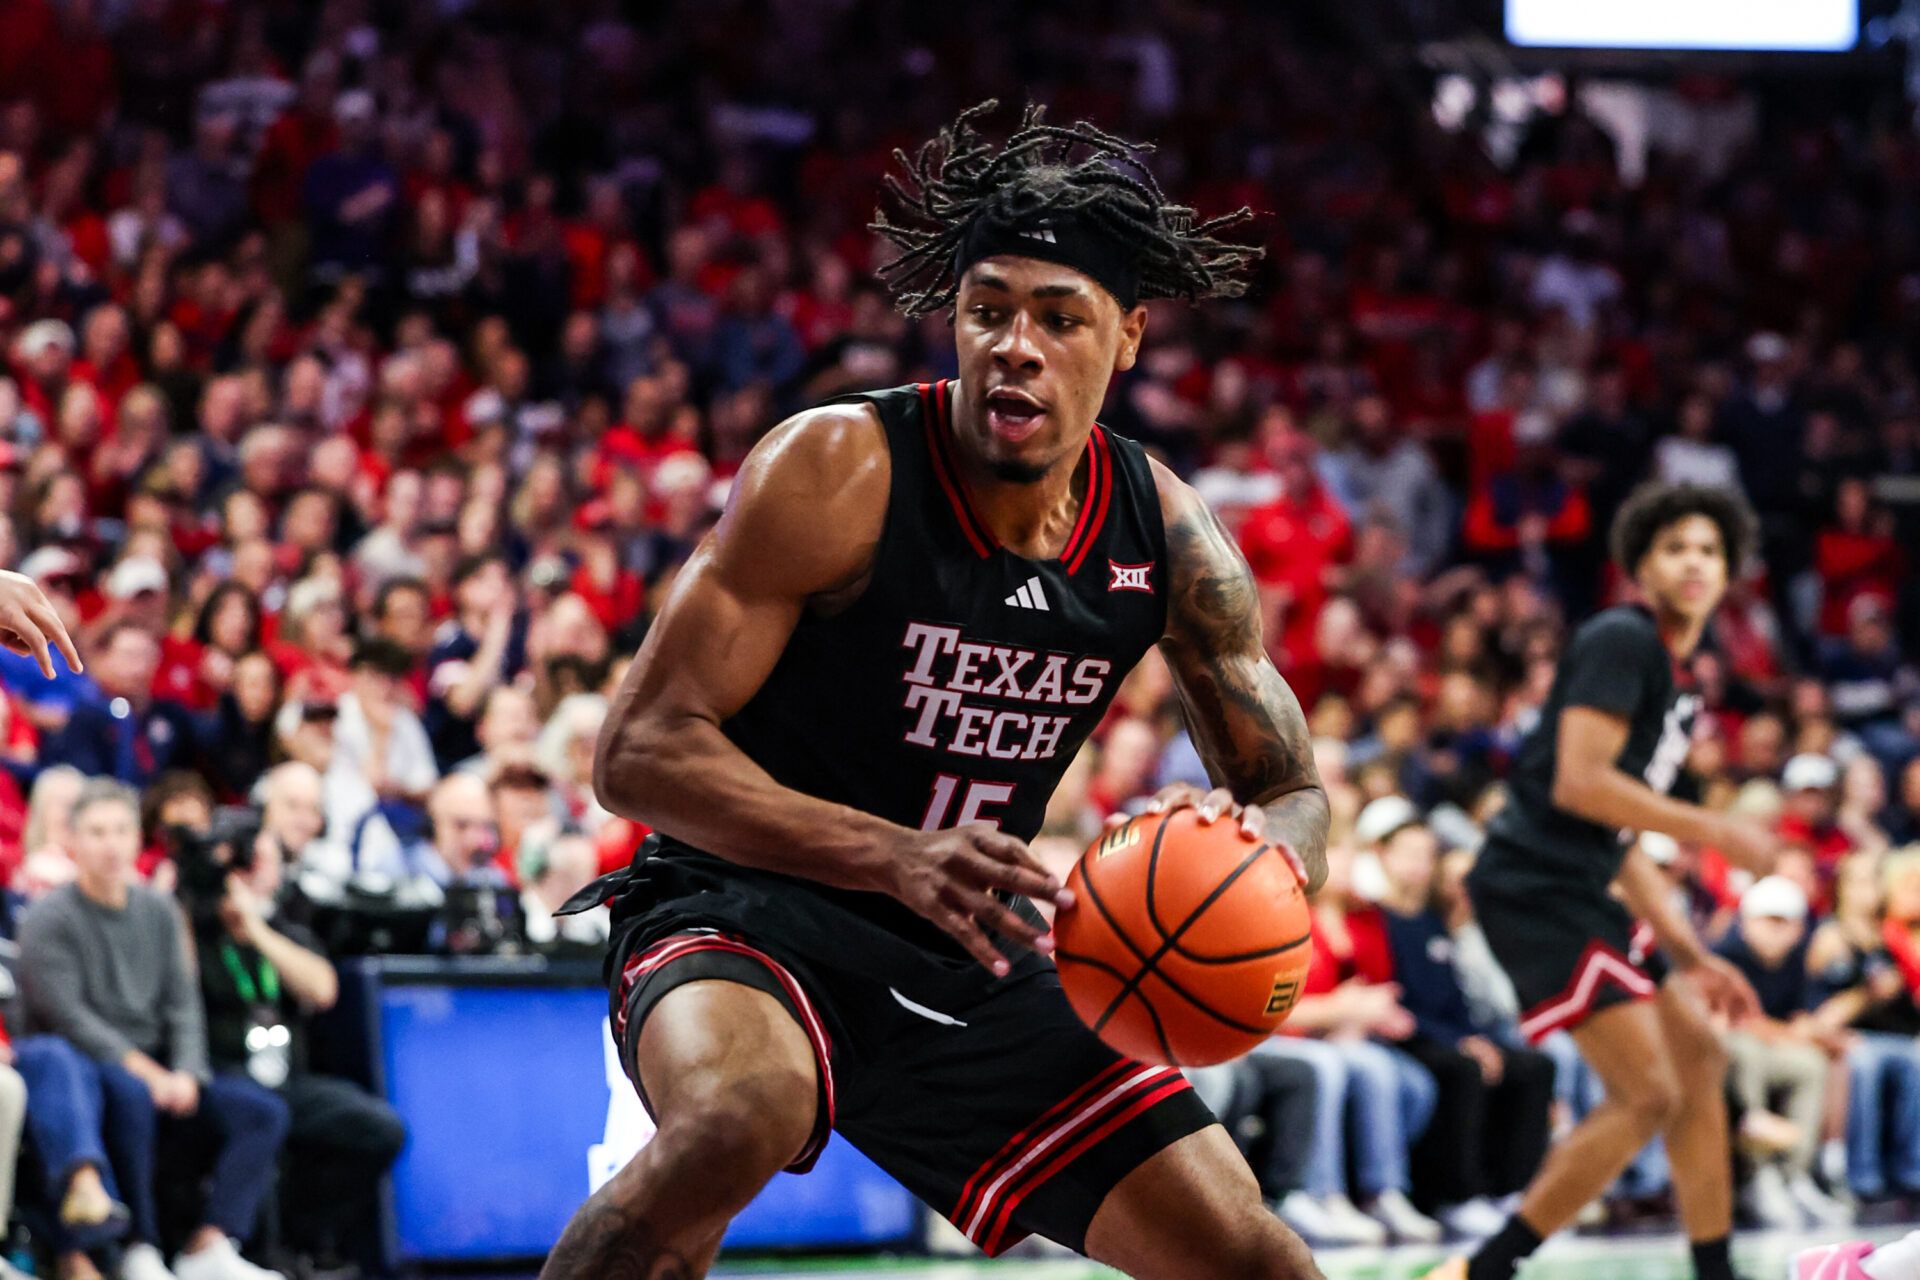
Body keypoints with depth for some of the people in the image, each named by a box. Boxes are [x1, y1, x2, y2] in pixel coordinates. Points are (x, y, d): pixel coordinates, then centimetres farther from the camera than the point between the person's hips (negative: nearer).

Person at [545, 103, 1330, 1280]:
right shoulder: (840, 469, -19)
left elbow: (1295, 796, 8)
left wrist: (1252, 852, -20)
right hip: (746, 915, -6)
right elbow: (640, 750, -21)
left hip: (972, 964, 6)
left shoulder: (1169, 539, -3)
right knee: (741, 1119, -40)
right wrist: (897, 857, -35)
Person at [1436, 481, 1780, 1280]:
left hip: (1575, 890, 11)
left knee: (1699, 1058, 16)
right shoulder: (1620, 640, -8)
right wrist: (1714, 831, -14)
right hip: (1534, 885, -11)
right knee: (1648, 1095, -14)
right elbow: (1579, 784, -20)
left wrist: (1691, 958, 21)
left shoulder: (1669, 676, 21)